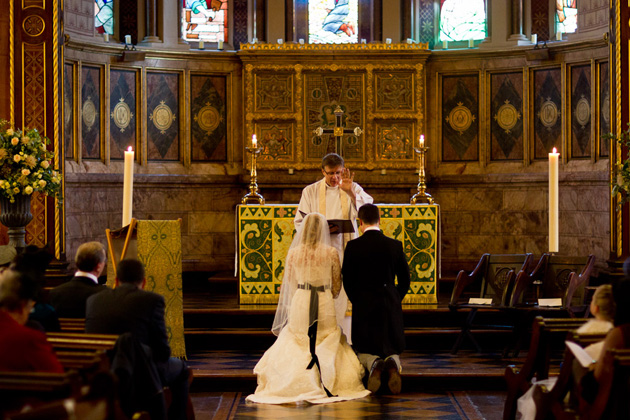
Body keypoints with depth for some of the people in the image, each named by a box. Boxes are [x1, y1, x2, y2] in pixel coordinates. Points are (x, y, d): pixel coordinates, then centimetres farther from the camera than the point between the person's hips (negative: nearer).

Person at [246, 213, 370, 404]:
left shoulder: (293, 253, -1)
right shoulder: (331, 253, -5)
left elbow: (290, 284, 10)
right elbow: (336, 287, 4)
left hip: (300, 304, 1)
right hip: (325, 304, -1)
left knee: (291, 349, 13)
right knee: (331, 347, 11)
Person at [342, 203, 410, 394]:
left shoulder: (353, 246, -9)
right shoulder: (395, 245, -2)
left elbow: (347, 280, -3)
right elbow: (405, 280, 4)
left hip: (363, 306, -1)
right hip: (390, 305, 1)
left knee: (364, 351, 15)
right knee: (392, 350, 17)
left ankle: (373, 364, -21)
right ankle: (392, 364, -20)